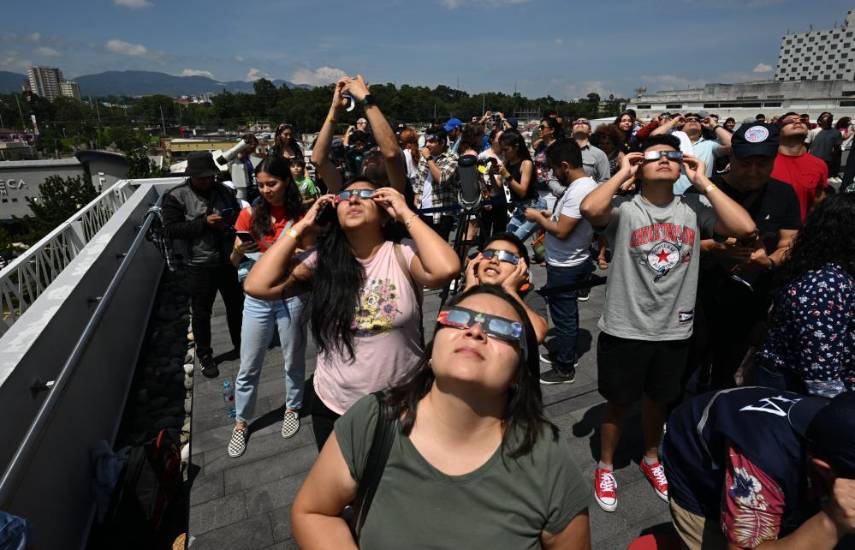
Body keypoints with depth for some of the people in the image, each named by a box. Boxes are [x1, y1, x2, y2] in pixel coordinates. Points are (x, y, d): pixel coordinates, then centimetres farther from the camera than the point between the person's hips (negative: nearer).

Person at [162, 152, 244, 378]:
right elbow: (171, 229, -14)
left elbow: (239, 213, 15)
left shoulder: (223, 190, 2)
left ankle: (241, 344, 39)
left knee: (236, 305, 18)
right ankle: (204, 355, 28)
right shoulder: (176, 196, -9)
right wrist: (205, 223, -23)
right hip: (200, 265, -4)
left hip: (227, 260, 4)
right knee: (202, 313, 10)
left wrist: (234, 217, -10)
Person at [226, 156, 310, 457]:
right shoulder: (250, 214, -3)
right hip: (257, 299, 1)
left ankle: (293, 408, 39)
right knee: (248, 367, 10)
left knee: (293, 361, 14)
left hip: (292, 298, -1)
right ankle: (240, 422, 30)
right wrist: (239, 252, -23)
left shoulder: (301, 215, -5)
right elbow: (234, 262, -2)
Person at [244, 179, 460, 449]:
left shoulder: (403, 254, -14)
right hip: (331, 406, 3)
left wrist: (406, 213, -23)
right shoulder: (322, 259, -6)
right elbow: (257, 286, -15)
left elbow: (446, 269, -35)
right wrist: (301, 226, -11)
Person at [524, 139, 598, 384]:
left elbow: (561, 231, -27)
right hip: (570, 262, 10)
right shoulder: (585, 184, 7)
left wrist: (538, 218, -13)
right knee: (567, 313, 21)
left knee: (563, 316, 2)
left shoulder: (579, 191, -25)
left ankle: (564, 369, 16)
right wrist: (551, 214, 8)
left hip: (565, 266, -10)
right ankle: (566, 354, 37)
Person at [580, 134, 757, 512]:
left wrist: (702, 181, -10)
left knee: (657, 399, 24)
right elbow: (589, 208, -33)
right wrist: (623, 172, -18)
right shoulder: (623, 208, -12)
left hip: (674, 330, 4)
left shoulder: (694, 209, -2)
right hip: (624, 329, -3)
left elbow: (745, 228, -16)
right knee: (618, 403, 14)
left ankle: (651, 459, 50)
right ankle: (605, 467, 38)